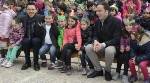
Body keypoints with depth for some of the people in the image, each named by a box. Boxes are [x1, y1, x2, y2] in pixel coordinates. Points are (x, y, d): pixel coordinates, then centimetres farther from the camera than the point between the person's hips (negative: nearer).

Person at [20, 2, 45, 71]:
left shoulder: (41, 17, -6)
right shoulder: (22, 18, 1)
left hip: (37, 39, -2)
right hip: (27, 38, 2)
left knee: (35, 41, -34)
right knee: (25, 41, -30)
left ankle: (36, 63, -22)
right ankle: (27, 62, -14)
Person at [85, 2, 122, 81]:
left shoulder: (116, 21, -16)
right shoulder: (97, 21, 4)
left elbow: (116, 39, -20)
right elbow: (95, 35, 8)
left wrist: (103, 44, -32)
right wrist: (95, 41, -19)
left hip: (113, 46, -6)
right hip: (101, 45, 6)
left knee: (109, 50, -40)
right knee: (88, 48, -19)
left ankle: (107, 71, -10)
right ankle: (98, 70, -4)